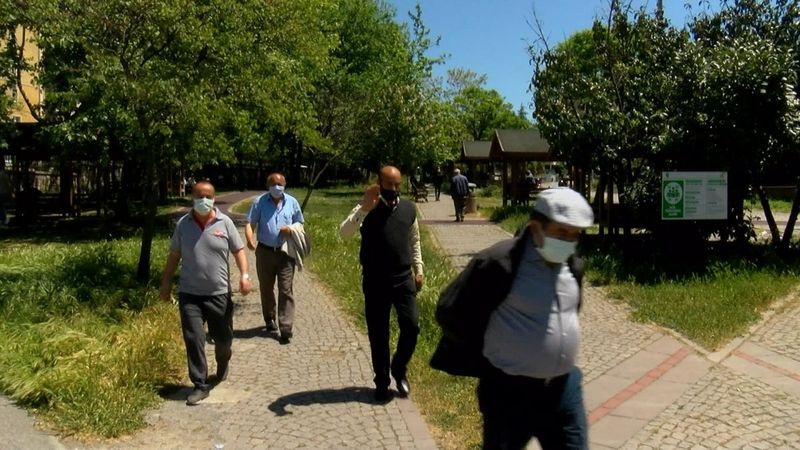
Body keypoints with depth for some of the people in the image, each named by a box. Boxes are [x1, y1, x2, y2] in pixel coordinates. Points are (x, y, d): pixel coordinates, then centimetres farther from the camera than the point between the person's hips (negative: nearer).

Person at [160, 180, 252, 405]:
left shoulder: (224, 222, -2)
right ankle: (200, 385, 6)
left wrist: (244, 274, -13)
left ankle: (222, 366, 43)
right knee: (194, 339, -4)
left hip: (219, 293, 0)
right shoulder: (183, 224, 1)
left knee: (223, 338, 12)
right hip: (189, 294, 0)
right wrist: (166, 282, 9)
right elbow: (174, 255, 9)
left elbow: (238, 250, 1)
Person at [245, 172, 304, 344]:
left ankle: (286, 329, -4)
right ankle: (269, 320, 34)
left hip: (285, 252, 0)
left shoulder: (292, 202, 4)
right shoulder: (259, 202, -1)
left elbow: (300, 223, 14)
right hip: (264, 251, 0)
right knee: (266, 289, 14)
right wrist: (250, 239, -25)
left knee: (286, 291, -5)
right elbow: (249, 223, -5)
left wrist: (291, 229, -9)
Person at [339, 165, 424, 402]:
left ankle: (399, 369, 25)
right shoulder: (367, 209, -6)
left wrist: (418, 270, 13)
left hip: (404, 279, 3)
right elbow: (344, 233, -22)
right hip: (375, 282, -2)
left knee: (411, 326, -1)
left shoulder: (409, 209, 6)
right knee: (378, 334, 6)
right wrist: (363, 209, -33)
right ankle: (382, 381, 23)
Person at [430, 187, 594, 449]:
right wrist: (488, 356, -3)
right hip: (511, 392, -6)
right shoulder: (499, 262, -20)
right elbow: (450, 312, -13)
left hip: (563, 387, 6)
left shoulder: (572, 265, 2)